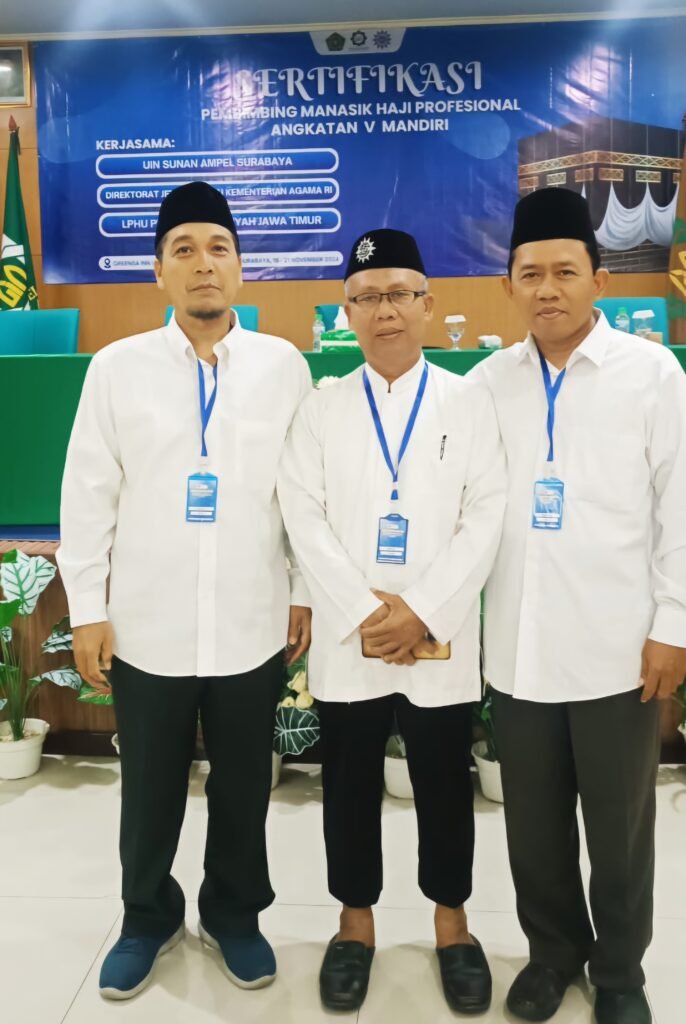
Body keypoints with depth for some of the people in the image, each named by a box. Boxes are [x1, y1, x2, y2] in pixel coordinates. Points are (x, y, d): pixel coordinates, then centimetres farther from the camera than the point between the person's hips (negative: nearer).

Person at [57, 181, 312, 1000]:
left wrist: (305, 593, 3)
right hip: (147, 627, 0)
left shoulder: (285, 365, -1)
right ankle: (147, 918, 42)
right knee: (149, 792, 16)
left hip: (252, 626, 0)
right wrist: (87, 609, -1)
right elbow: (87, 496, 0)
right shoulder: (116, 367, -1)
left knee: (243, 788, 16)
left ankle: (233, 914, 41)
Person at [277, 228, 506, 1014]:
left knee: (445, 785, 12)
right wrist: (364, 614, -12)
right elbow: (305, 520, -3)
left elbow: (486, 519, -4)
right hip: (346, 639, 1)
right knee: (350, 785, 12)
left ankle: (451, 922, 33)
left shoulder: (470, 403, 2)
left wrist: (422, 612, -13)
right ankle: (356, 921, 32)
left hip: (441, 638, 0)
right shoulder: (320, 410, 4)